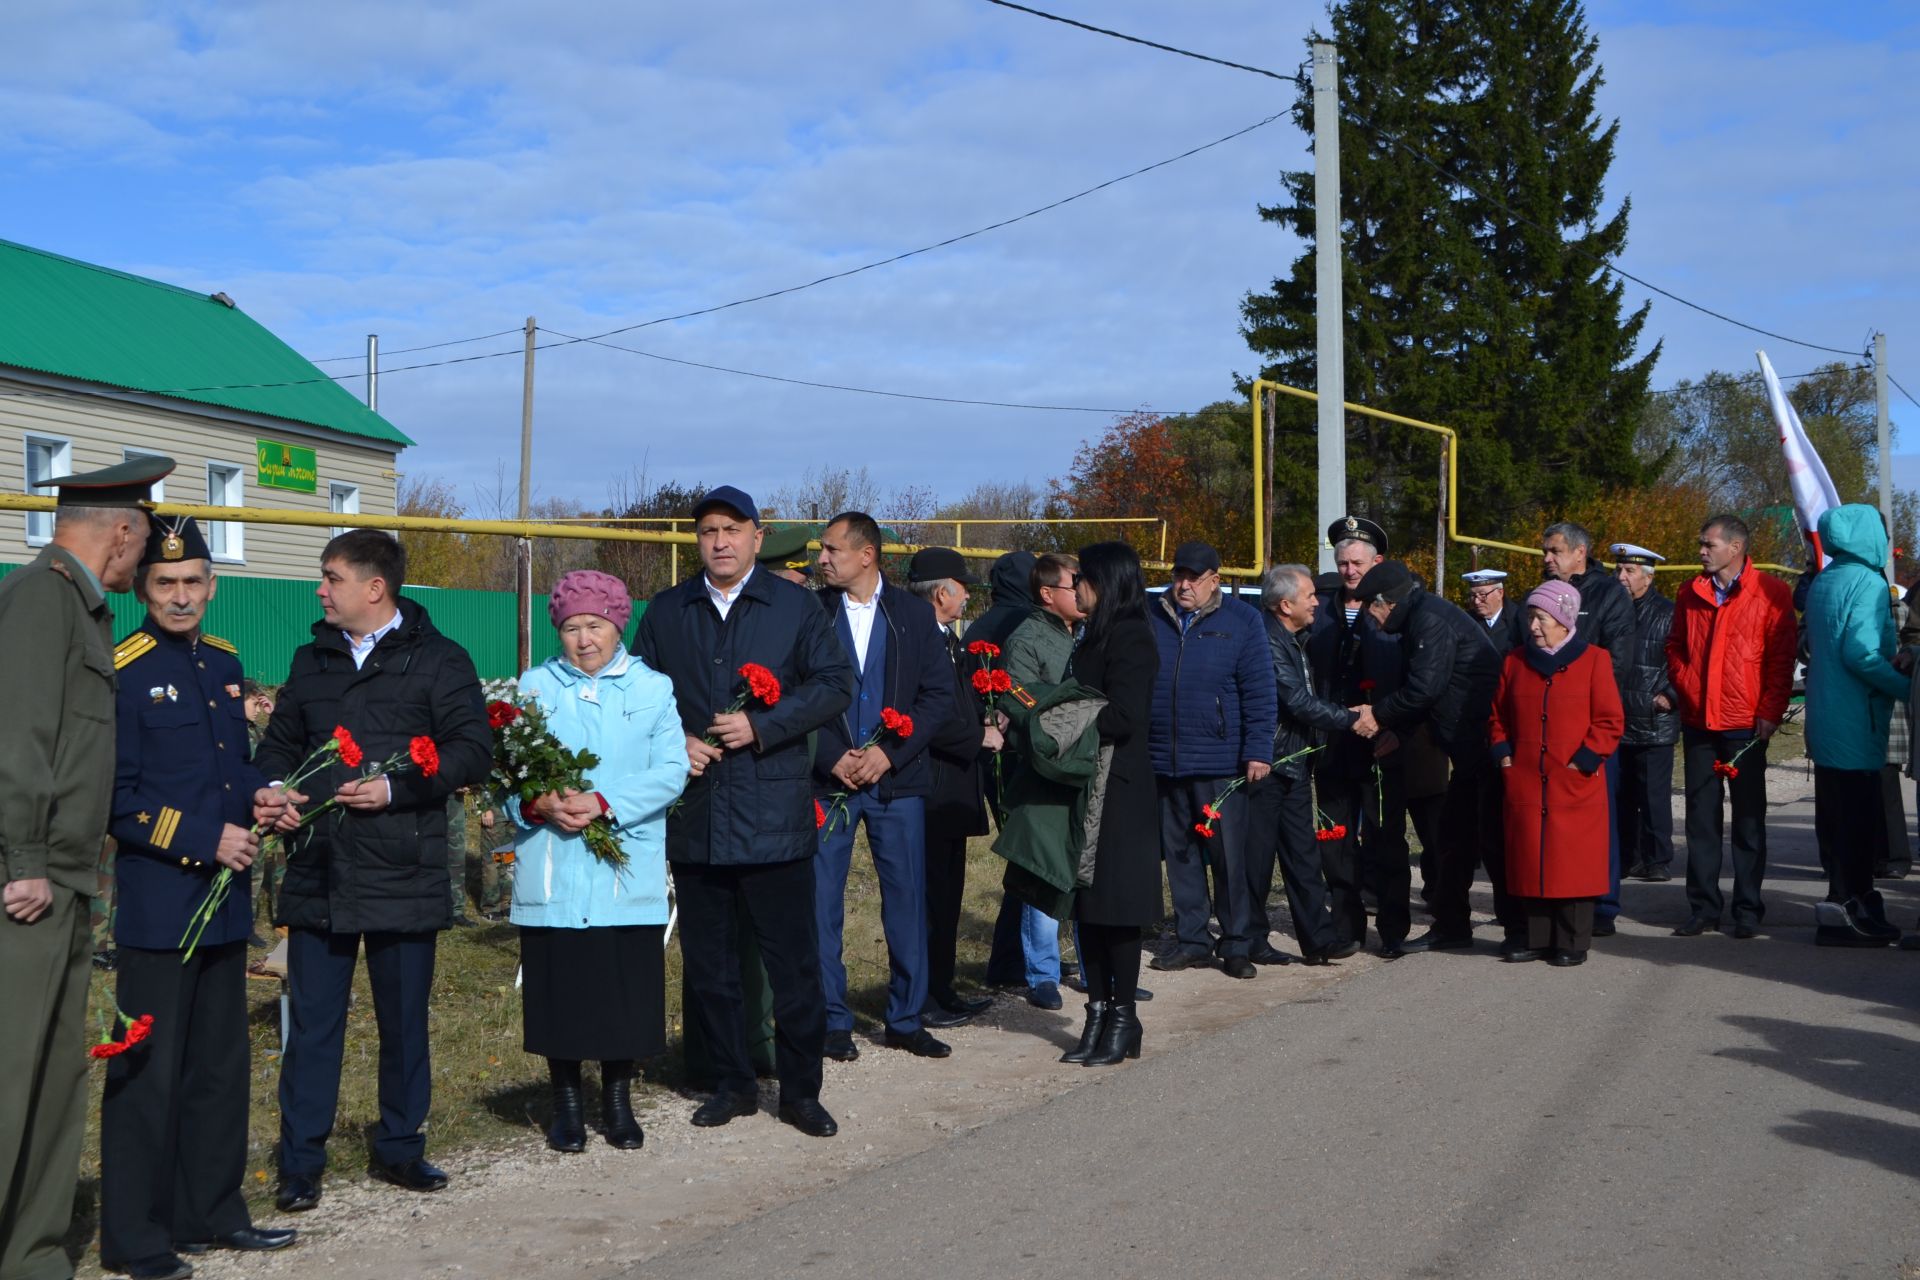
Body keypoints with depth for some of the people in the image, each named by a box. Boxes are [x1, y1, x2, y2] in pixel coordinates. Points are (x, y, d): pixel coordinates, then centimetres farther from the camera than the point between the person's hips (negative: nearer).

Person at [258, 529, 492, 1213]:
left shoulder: (438, 659, -2)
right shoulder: (312, 659, 14)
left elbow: (473, 751, -8)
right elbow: (280, 741, 21)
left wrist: (396, 790, -18)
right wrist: (275, 787, -1)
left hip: (403, 874, -3)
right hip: (318, 870, 3)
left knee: (405, 1019, 9)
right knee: (312, 1021, 5)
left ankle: (399, 1148, 24)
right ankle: (301, 1162, 15)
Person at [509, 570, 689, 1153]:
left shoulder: (652, 688, 6)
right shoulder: (534, 686, 8)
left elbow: (671, 771, -5)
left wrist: (603, 803, -17)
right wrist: (538, 802, -17)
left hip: (628, 878, 0)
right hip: (552, 878, 0)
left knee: (627, 991, 4)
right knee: (558, 990, 5)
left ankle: (618, 1099, 22)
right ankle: (566, 1101, 22)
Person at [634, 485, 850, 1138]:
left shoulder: (796, 606, 2)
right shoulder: (665, 612, 11)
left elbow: (834, 684, -2)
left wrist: (761, 726, -13)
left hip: (775, 815, -3)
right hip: (694, 813, 3)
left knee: (793, 959, 1)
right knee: (707, 961, 10)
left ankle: (801, 1090, 12)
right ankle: (731, 1084, 24)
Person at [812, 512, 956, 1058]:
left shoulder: (913, 613, 4)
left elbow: (939, 693, 1)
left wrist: (888, 752, -9)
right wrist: (834, 758, -11)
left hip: (896, 778, 1)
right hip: (826, 778, -1)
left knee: (907, 900, 5)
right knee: (821, 904, 1)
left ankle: (906, 1019, 17)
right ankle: (832, 1021, 13)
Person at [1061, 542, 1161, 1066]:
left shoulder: (1129, 638, -13)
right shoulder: (1099, 636, 15)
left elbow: (1123, 718, -20)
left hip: (1118, 792, -9)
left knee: (1115, 905, -1)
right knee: (1089, 905, 10)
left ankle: (1123, 1019, 8)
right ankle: (1099, 1014, 18)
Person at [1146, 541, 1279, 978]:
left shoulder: (1242, 620, -1)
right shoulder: (1151, 618, 6)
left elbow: (1259, 692, -3)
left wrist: (1257, 751, -10)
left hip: (1220, 761, -3)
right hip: (1162, 760, 3)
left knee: (1230, 855, 1)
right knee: (1179, 854, 10)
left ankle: (1237, 942, 11)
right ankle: (1191, 939, 20)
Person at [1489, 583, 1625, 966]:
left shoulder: (1593, 661, -1)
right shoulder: (1515, 662, 12)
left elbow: (1610, 721, -3)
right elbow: (1499, 715, 19)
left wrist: (1584, 759, -10)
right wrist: (1503, 753, 5)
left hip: (1575, 787, -4)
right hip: (1525, 785, 4)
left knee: (1573, 863, -1)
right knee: (1530, 862, 5)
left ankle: (1573, 944, 8)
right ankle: (1538, 939, 15)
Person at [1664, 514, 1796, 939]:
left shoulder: (1771, 593, -4)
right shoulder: (1691, 593, 9)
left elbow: (1782, 657, -4)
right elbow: (1675, 646, 18)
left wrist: (1770, 712, -9)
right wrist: (1683, 688, 4)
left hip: (1746, 725, -4)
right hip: (1698, 723, 4)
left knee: (1748, 820, 4)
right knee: (1700, 818, 6)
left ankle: (1748, 910, 10)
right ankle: (1703, 906, 13)